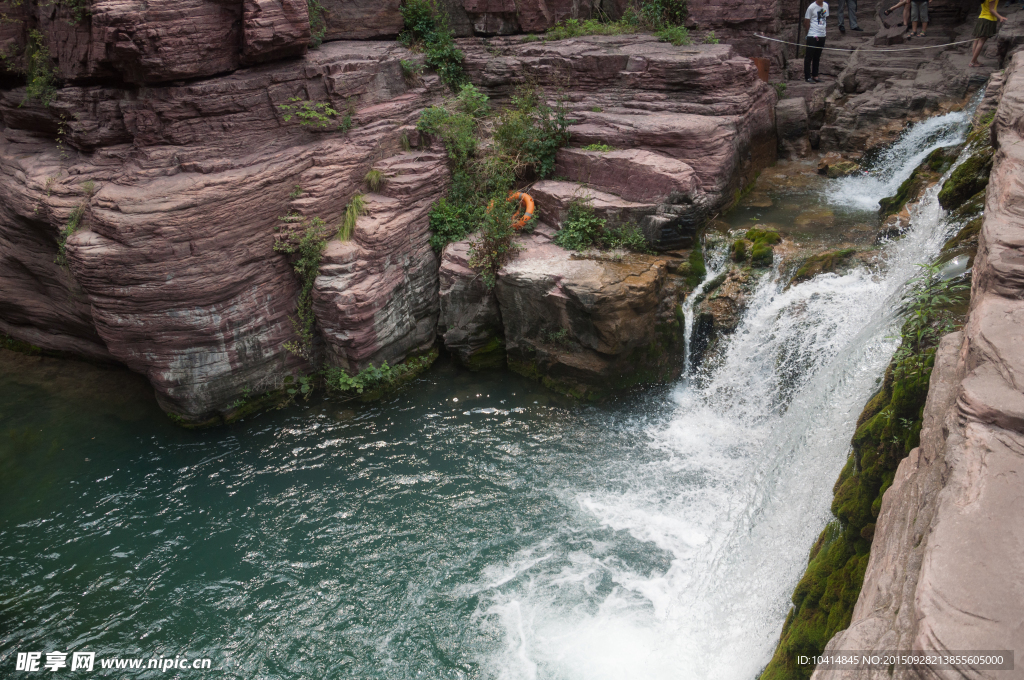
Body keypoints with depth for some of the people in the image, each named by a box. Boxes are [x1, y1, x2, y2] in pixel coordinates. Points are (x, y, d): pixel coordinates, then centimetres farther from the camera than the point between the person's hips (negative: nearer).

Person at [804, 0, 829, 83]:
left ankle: (815, 75, 20)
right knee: (809, 57, -2)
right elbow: (806, 22, -5)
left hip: (822, 35, 6)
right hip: (812, 36, -6)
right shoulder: (811, 7, -9)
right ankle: (807, 77, 2)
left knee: (817, 57, 12)